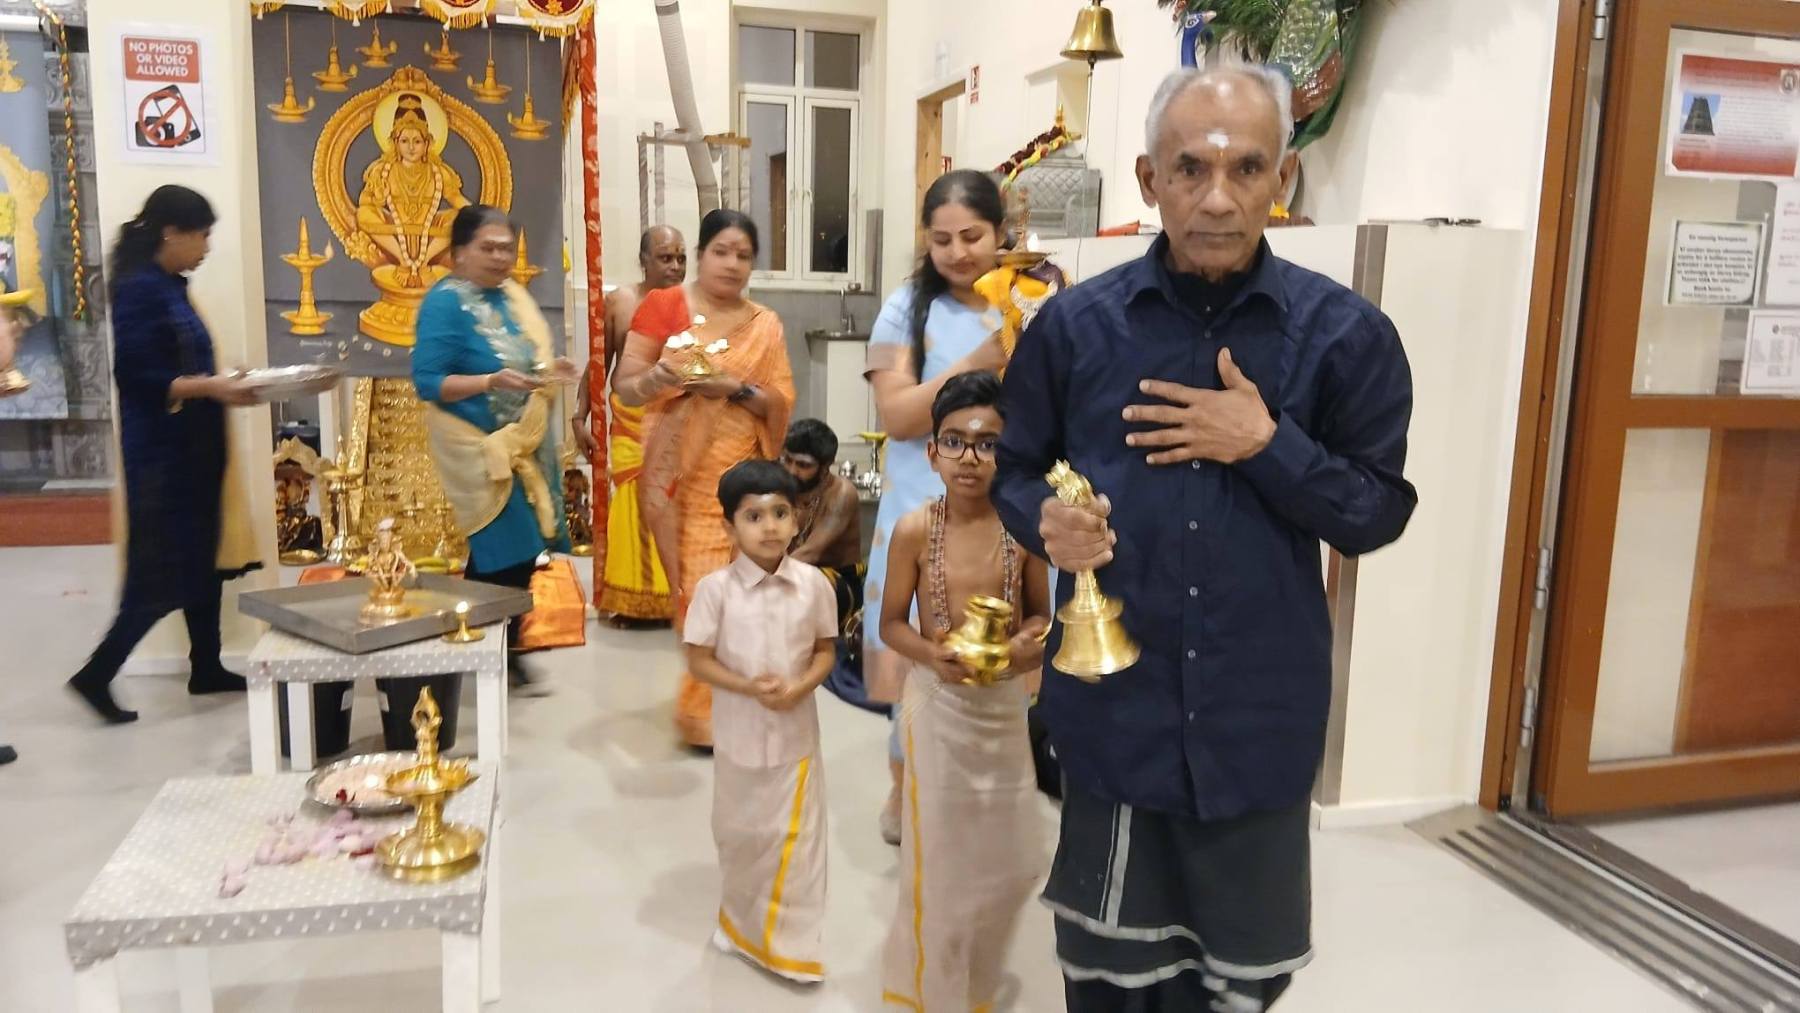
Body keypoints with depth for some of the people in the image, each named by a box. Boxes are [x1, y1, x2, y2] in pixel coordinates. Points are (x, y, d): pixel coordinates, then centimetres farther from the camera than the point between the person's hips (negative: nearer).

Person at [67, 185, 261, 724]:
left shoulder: (170, 287, 13)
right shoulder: (139, 288, -15)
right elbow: (135, 377, -21)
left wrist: (221, 383, 5)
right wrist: (209, 387, -22)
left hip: (191, 449, 10)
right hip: (162, 453, -10)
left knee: (204, 561, 14)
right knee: (164, 571, -4)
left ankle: (206, 667, 23)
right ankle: (96, 674, 6)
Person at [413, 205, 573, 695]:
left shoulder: (513, 295, 11)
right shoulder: (445, 302, -12)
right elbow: (428, 382, -18)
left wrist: (549, 371, -1)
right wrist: (490, 382, -30)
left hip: (525, 443, 8)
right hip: (481, 448, -8)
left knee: (521, 551, 11)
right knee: (502, 554, -8)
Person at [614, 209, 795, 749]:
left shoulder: (765, 326, 8)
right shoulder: (663, 305, 2)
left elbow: (782, 403, 3)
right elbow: (624, 387, -1)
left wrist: (736, 388, -14)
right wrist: (661, 375, -21)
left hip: (738, 478, 2)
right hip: (679, 476, -2)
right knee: (699, 591, -3)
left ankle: (722, 702, 14)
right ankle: (706, 710, 11)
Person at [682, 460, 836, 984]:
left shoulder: (813, 583, -9)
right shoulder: (714, 587, -14)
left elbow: (825, 650, 0)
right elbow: (699, 661, -8)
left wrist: (799, 687, -18)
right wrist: (749, 687, -21)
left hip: (797, 732, 1)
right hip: (739, 731, 0)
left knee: (795, 837, 7)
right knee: (738, 832, 17)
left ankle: (791, 942, 23)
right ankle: (739, 919, 41)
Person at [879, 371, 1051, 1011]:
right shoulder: (914, 530, -12)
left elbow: (1041, 614, 4)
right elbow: (891, 624, -4)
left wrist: (1033, 642, -18)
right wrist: (931, 653, -23)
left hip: (1006, 701, 3)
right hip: (939, 702, -3)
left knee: (1014, 855, 13)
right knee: (941, 851, 8)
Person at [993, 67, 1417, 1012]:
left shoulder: (1347, 333, -5)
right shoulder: (1073, 323, -3)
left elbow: (1379, 512, -3)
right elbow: (1011, 471, 6)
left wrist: (1268, 445, -18)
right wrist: (1046, 519, -16)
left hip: (1260, 709, 0)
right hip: (1114, 701, 0)